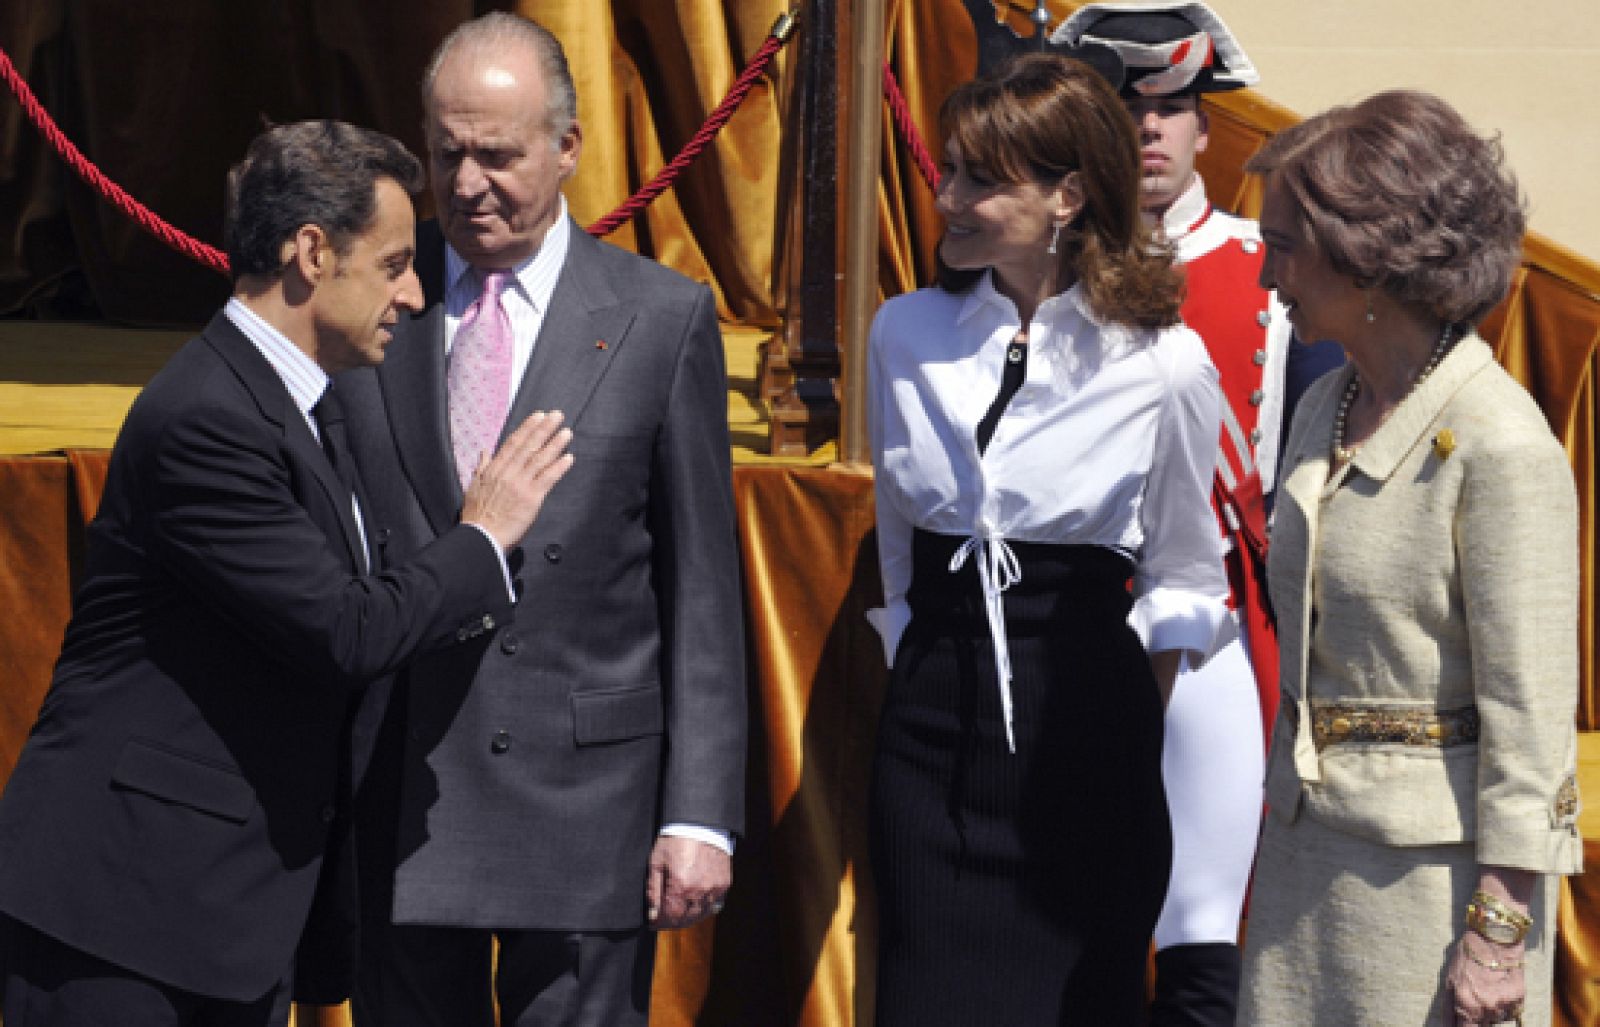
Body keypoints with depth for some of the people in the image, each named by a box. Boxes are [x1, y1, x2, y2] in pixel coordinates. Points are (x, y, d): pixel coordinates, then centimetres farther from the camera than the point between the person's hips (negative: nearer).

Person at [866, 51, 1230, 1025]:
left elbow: (1186, 578, 5)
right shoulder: (907, 335, 5)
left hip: (1087, 722, -3)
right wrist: (919, 670, 11)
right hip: (933, 716, 3)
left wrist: (1130, 714, -4)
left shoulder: (1164, 365, -5)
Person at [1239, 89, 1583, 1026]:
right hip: (1312, 844, 7)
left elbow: (1532, 709, -16)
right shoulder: (1327, 412, 9)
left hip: (1436, 857, -7)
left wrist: (1499, 925, -16)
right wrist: (1287, 831, 16)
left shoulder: (1499, 445, -16)